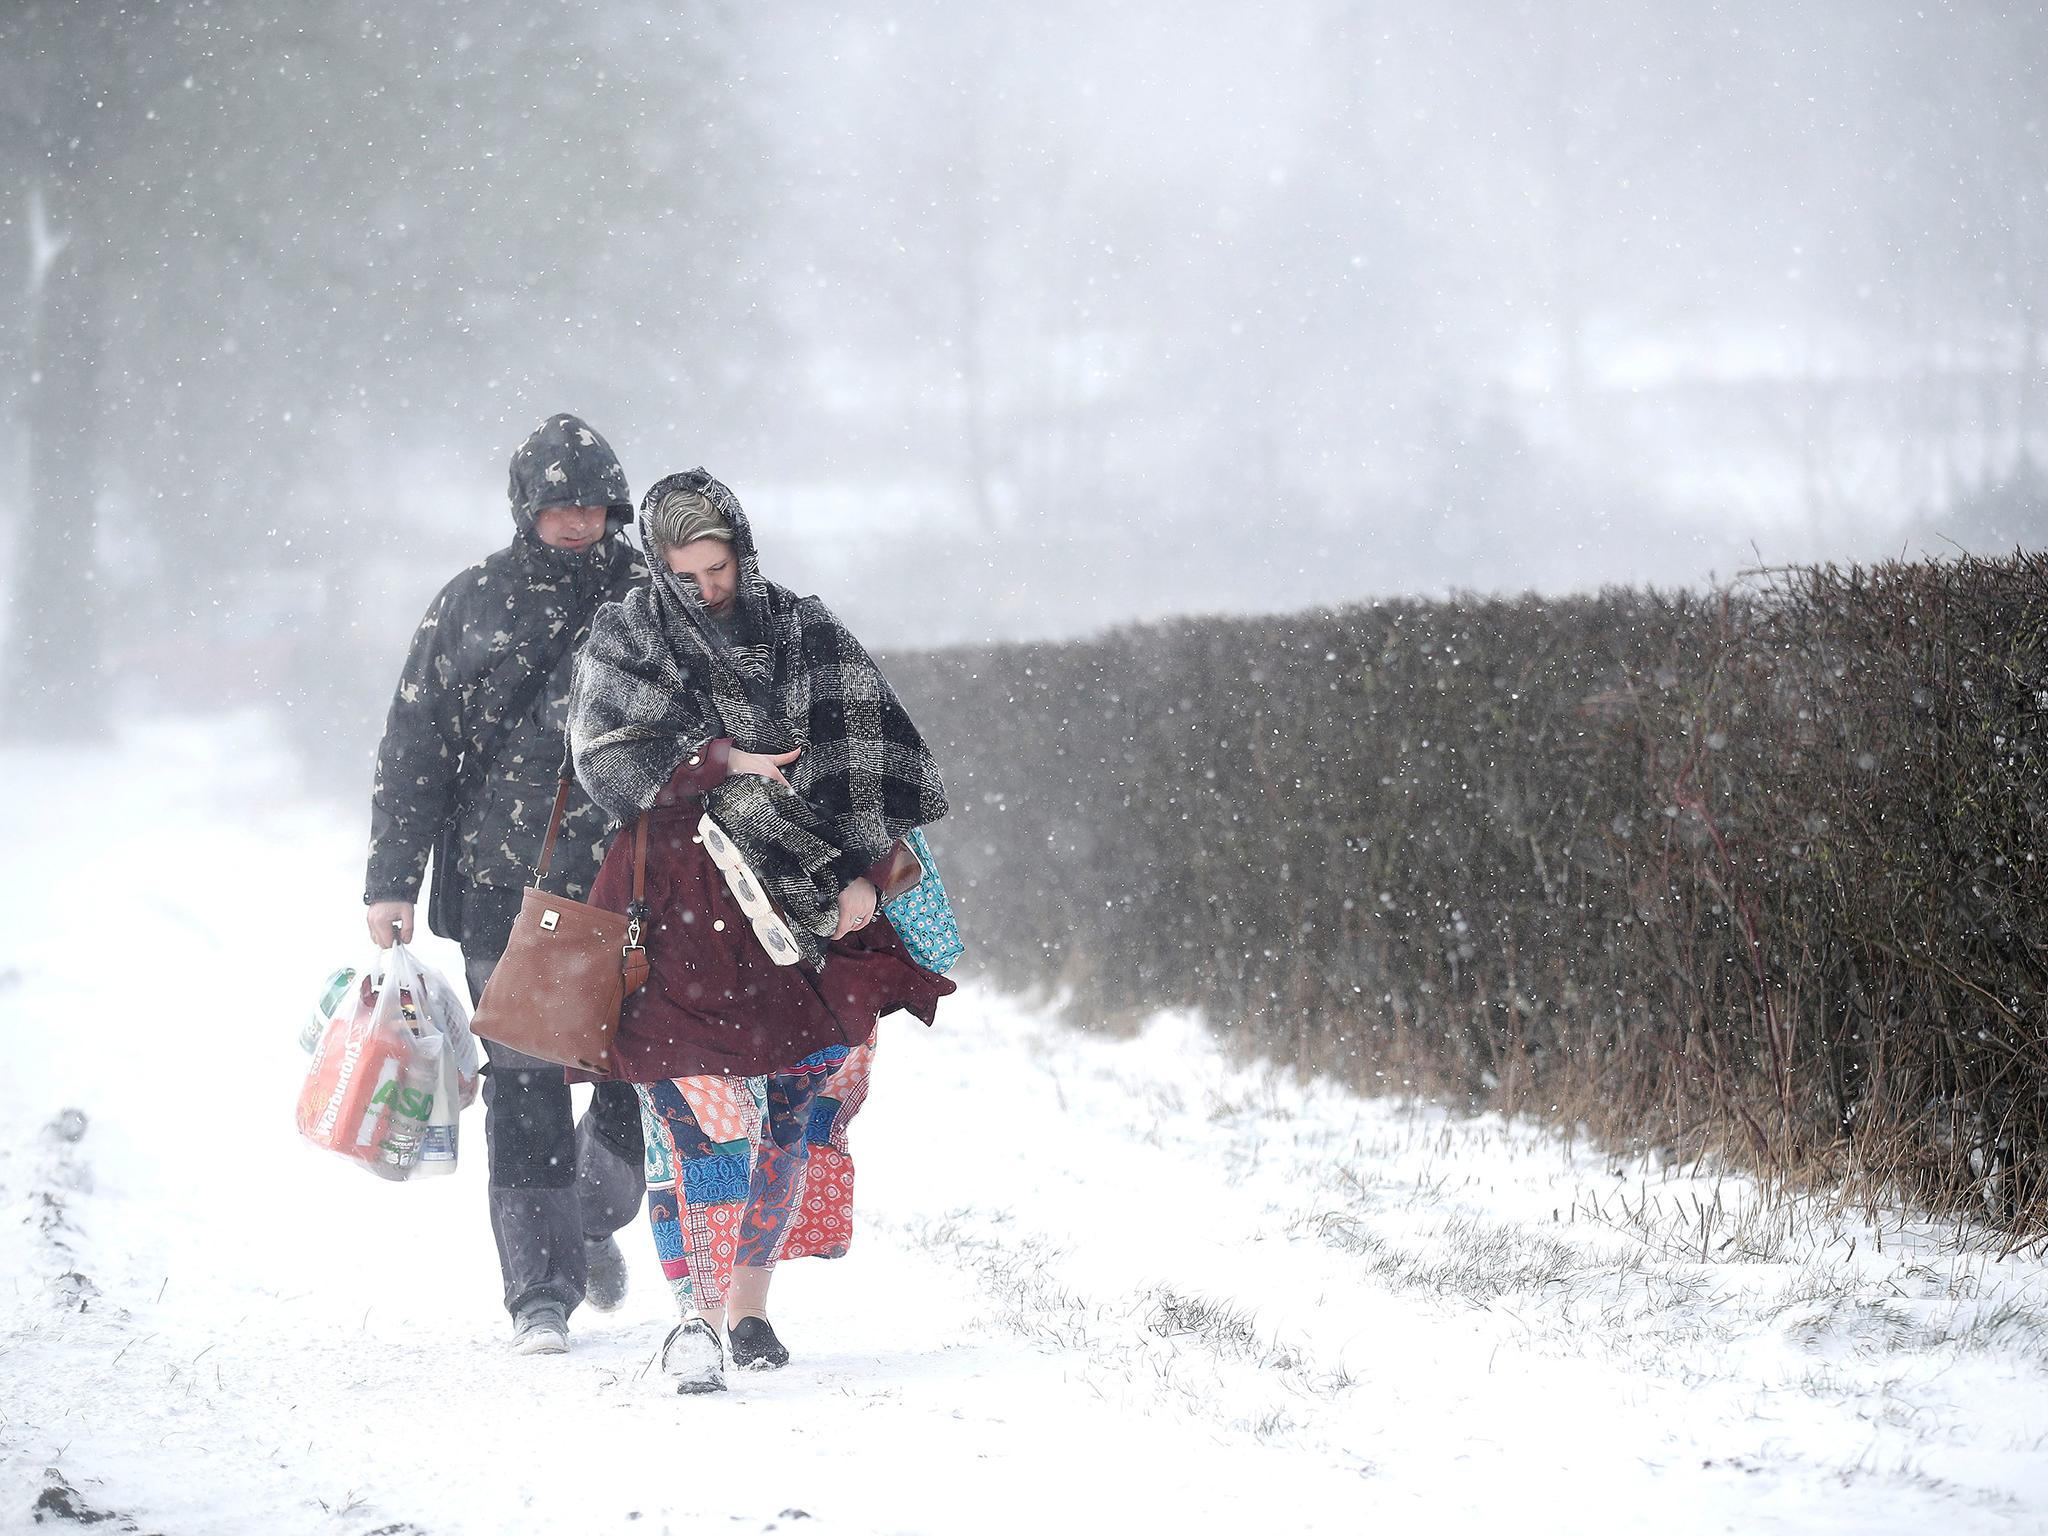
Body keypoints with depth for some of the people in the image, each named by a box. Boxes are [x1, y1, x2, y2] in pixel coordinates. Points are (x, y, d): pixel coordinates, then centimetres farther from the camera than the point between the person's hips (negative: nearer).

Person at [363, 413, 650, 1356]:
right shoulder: (469, 606, 5)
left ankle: (593, 1218, 31)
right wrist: (391, 880, 0)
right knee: (525, 1083, -3)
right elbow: (412, 748, 6)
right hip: (503, 886, -1)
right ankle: (541, 1291, 2)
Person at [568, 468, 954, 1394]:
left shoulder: (808, 637, 8)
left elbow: (872, 762, 4)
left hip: (807, 894, 3)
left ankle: (749, 1299, 16)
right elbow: (610, 759, -8)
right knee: (699, 1101, -13)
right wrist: (727, 764, -14)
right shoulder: (626, 640, 5)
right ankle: (695, 1317, -14)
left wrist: (865, 874, -9)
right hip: (682, 897, -2)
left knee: (803, 1100, 2)